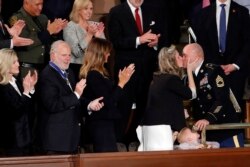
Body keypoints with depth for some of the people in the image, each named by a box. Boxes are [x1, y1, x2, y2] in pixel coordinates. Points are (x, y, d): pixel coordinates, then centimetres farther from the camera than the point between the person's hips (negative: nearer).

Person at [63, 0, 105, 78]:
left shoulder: (96, 25, 8)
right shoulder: (70, 26, -5)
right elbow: (77, 52, -16)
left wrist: (98, 36, -10)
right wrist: (89, 35, -20)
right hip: (77, 68, -4)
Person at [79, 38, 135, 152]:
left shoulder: (95, 74, 13)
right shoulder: (94, 76, -17)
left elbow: (110, 94, 17)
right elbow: (108, 102, -19)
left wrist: (122, 80, 12)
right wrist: (121, 83, -14)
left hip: (101, 122, 10)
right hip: (101, 124, -10)